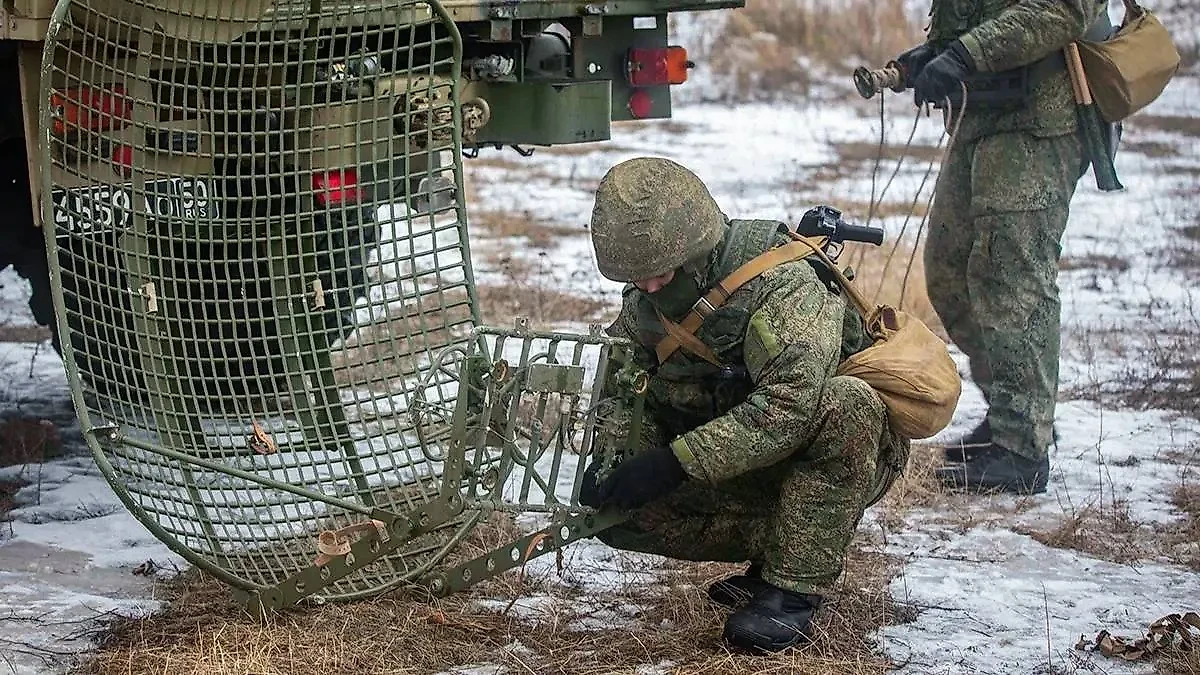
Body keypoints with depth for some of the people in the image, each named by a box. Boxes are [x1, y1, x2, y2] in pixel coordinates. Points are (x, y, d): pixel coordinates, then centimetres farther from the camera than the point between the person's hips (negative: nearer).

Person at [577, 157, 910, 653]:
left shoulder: (782, 281, -27)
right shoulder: (644, 306, -3)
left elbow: (792, 403, -39)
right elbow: (624, 394, 2)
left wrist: (677, 462, -39)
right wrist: (614, 457, -22)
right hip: (747, 470, 6)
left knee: (847, 403, -40)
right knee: (618, 508, -14)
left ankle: (794, 590, -29)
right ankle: (779, 550, -3)